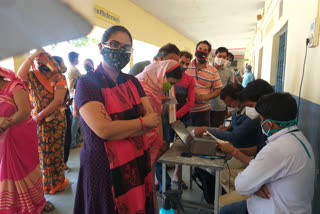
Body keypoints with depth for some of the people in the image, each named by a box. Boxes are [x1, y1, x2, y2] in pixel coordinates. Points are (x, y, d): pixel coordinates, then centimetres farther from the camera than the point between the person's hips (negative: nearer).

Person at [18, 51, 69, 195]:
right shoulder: (34, 76, 8)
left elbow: (58, 100, -14)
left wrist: (40, 115, -14)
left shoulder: (59, 77, -5)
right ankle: (45, 182, 25)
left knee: (55, 152, 6)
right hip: (38, 120, 3)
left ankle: (57, 181, 21)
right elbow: (21, 74, -15)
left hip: (56, 120, -3)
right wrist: (31, 57, -9)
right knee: (41, 152, 10)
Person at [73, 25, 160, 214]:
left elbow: (153, 119, -4)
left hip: (139, 164, 6)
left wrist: (118, 128, -19)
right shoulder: (87, 82, -11)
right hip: (105, 170, -5)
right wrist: (143, 122, -13)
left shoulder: (132, 81, 6)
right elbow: (103, 130, -23)